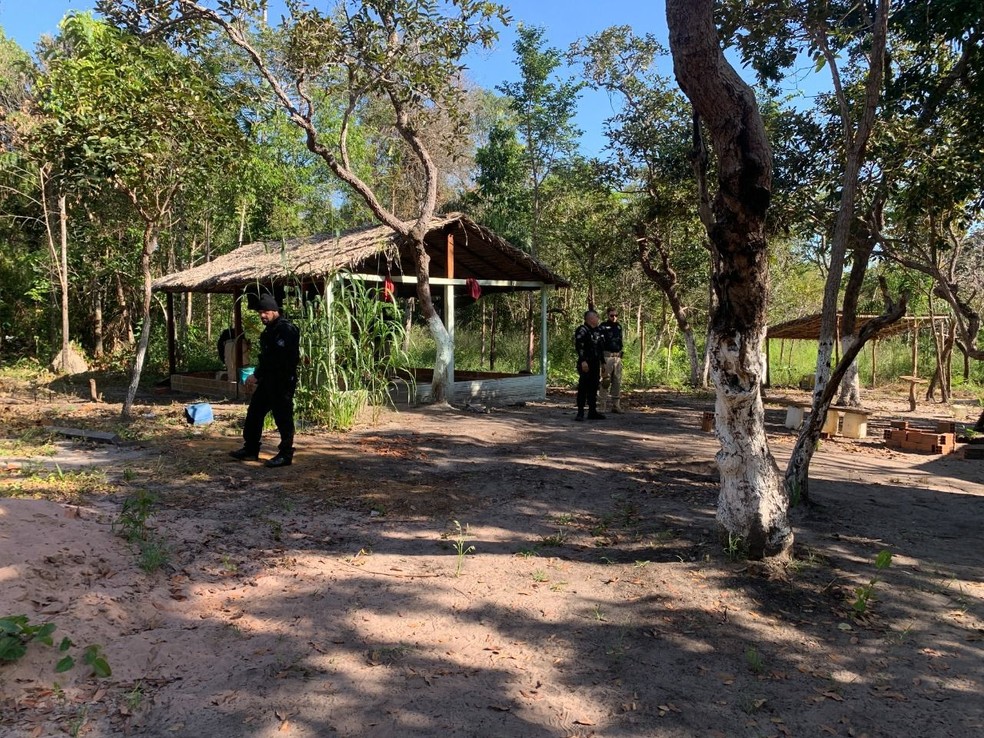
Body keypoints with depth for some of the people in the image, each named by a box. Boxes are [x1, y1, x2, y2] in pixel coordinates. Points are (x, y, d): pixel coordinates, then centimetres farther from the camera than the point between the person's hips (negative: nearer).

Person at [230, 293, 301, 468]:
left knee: (283, 418, -3)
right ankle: (250, 449, 25)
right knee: (254, 413, 14)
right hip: (268, 380, 10)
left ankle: (286, 455, 6)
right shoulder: (269, 330, 16)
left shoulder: (286, 329, -16)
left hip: (283, 381, -10)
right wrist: (257, 377, 15)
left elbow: (275, 358, -24)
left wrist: (256, 376, -22)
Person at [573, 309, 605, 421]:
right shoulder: (582, 330, -9)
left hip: (595, 364, 8)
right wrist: (583, 361, -24)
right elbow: (579, 347, -17)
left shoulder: (596, 331, 18)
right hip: (586, 364, -8)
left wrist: (601, 362, 20)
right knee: (583, 388, -6)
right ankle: (580, 412, -3)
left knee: (593, 388, 10)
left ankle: (592, 412, 16)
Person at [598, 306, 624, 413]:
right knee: (605, 382, -5)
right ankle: (603, 405, -1)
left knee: (617, 382, 6)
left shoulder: (619, 327, 14)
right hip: (607, 357, -6)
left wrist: (621, 355, 17)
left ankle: (616, 405, 11)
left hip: (618, 357, 6)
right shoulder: (602, 327, -6)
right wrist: (602, 360, -15)